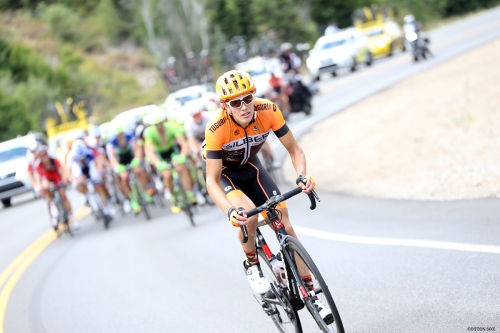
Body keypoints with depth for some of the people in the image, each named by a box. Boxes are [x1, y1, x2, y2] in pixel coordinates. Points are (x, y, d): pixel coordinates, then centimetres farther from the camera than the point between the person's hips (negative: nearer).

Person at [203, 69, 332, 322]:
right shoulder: (216, 128, -36)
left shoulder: (268, 111, -29)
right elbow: (212, 181, -32)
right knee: (248, 215, -31)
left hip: (249, 167, 3)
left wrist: (302, 175, -37)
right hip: (222, 171, -3)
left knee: (284, 224, -7)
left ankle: (309, 291, 4)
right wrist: (230, 211, -49)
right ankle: (251, 264, -2)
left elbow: (294, 150, -17)